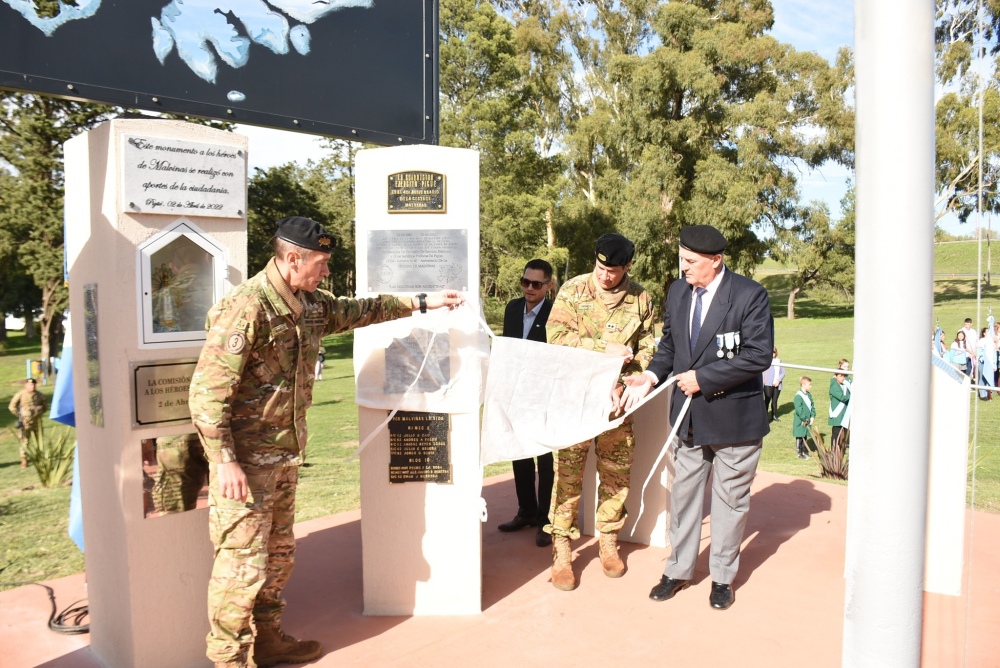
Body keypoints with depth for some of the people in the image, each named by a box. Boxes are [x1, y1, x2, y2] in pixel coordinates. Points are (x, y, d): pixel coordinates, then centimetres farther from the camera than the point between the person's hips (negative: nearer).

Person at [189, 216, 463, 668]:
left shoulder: (311, 304, 7)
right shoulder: (246, 308, -21)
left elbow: (358, 311, 25)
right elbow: (207, 392, -22)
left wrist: (421, 303, 26)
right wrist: (224, 461, -23)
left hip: (285, 456, 9)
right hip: (245, 461, -9)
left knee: (278, 555, 19)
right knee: (243, 563, -1)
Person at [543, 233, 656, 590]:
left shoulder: (640, 298, 4)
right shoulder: (572, 290, -2)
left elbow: (646, 346, 10)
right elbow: (557, 334, -12)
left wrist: (636, 375, -10)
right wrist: (606, 348, -18)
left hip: (618, 399, 3)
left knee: (617, 474, 11)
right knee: (568, 473, 0)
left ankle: (609, 543, 29)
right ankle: (562, 551, 12)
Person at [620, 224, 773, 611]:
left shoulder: (750, 295, -15)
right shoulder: (677, 291, 3)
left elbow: (759, 354, -20)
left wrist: (703, 379, -21)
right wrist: (651, 376, -4)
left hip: (734, 417, -5)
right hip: (689, 417, 5)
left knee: (729, 500, 11)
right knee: (682, 495, 15)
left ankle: (723, 578, 29)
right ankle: (679, 571, 31)